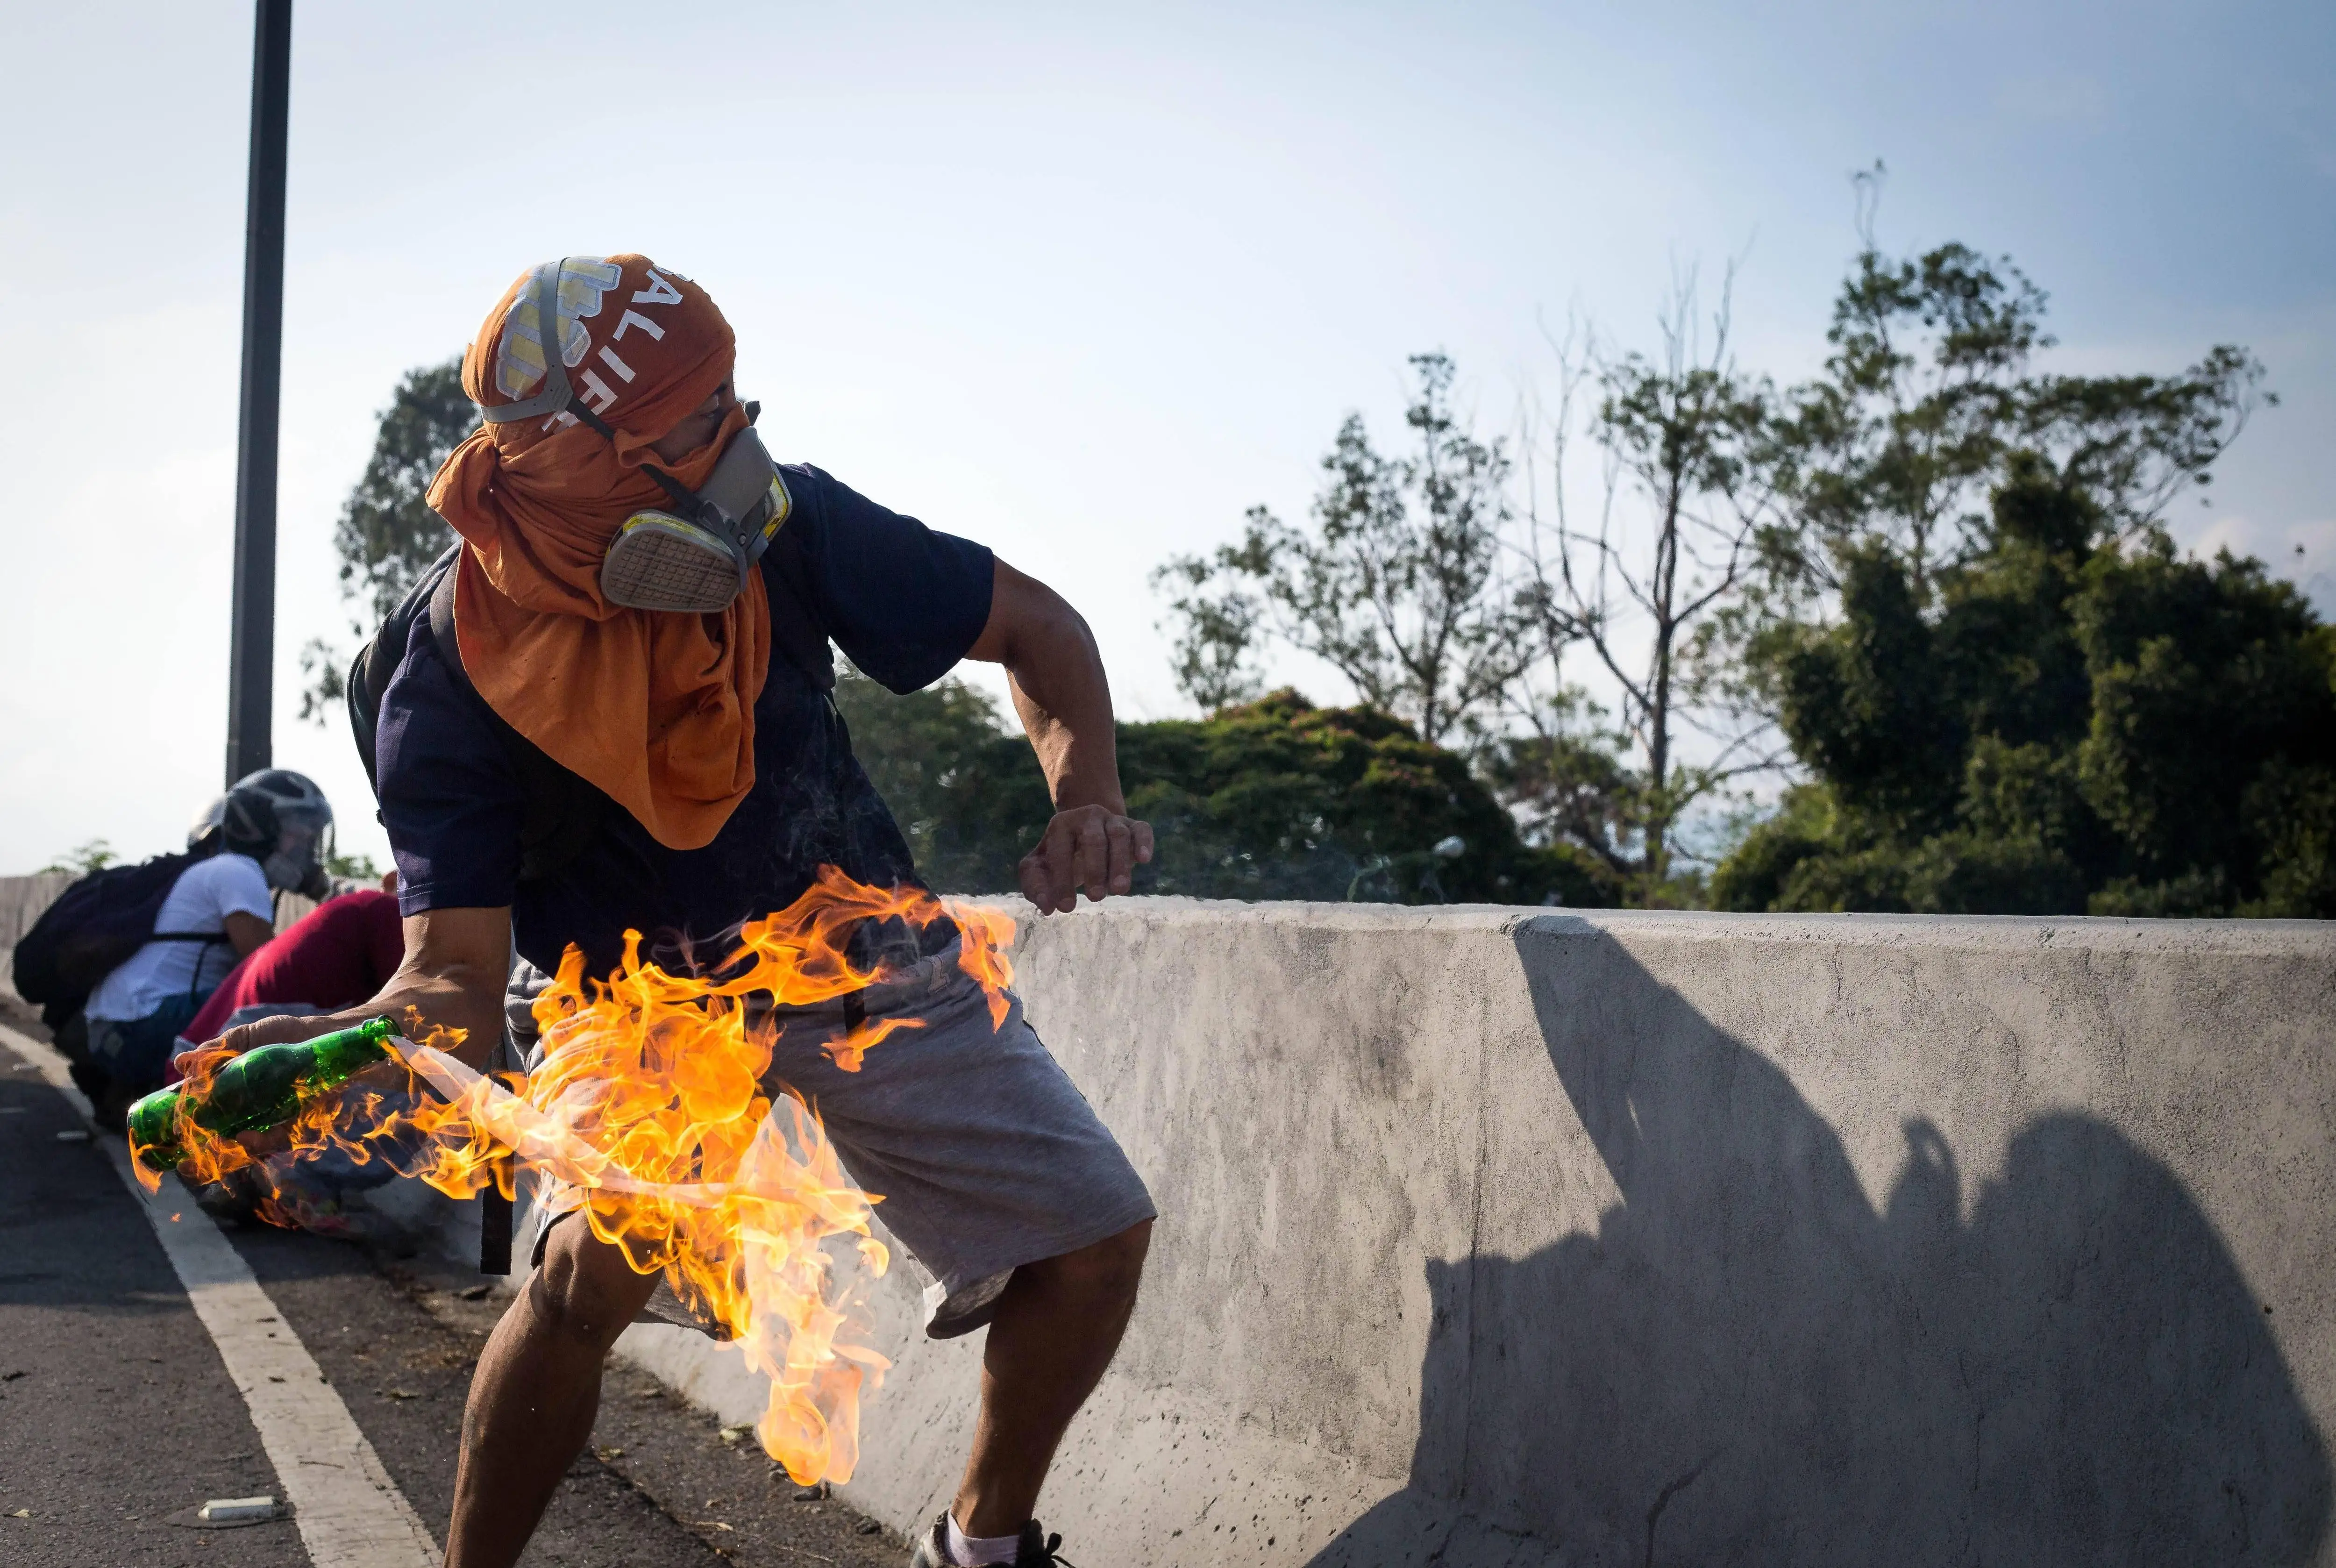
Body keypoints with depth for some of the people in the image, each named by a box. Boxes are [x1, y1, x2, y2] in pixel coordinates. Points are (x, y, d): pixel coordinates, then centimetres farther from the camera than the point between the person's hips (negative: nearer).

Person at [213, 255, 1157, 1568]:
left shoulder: (785, 522, -24)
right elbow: (461, 972, -31)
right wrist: (342, 1045, -54)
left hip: (866, 957, 3)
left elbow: (1034, 625, -11)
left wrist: (1087, 797, -30)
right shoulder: (452, 686, -28)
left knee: (1099, 1236, -2)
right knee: (591, 1265, -29)